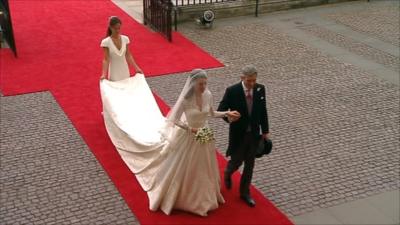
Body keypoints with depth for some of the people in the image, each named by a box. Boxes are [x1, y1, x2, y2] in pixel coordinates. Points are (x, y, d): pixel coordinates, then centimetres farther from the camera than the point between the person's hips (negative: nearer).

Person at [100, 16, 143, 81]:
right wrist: (104, 74, -25)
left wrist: (136, 68, -1)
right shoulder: (106, 42, -14)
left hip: (125, 72, 4)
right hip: (114, 74, -3)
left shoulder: (125, 39, -3)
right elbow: (106, 59, -14)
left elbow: (128, 56, 3)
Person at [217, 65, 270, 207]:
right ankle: (228, 173, 48)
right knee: (237, 161, 10)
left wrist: (265, 131, 8)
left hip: (254, 133, 3)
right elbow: (221, 110, -12)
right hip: (238, 134, -3)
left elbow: (263, 111, 4)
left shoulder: (260, 89, -7)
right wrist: (228, 118, -34)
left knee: (249, 164, 12)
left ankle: (245, 192, 29)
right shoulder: (232, 91, -18)